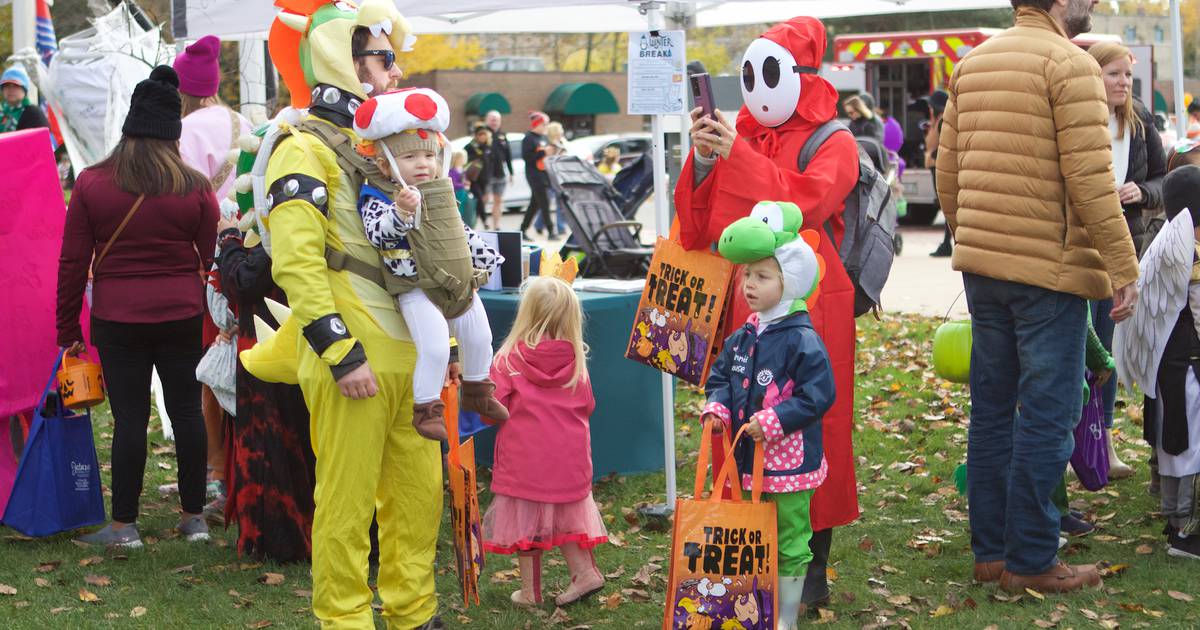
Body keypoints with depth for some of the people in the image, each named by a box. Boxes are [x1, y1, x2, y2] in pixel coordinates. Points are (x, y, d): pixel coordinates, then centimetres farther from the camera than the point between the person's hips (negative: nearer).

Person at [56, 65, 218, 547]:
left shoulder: (91, 184, -2)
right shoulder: (195, 188, -2)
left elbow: (73, 263, 0)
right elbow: (212, 259, 2)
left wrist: (68, 329, 7)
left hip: (117, 318, -1)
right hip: (182, 314, 1)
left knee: (130, 417, 3)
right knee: (187, 410, 10)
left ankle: (124, 525, 10)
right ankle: (193, 517, 18)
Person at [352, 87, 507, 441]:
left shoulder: (441, 195, 10)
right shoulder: (379, 199, -12)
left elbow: (463, 234, 22)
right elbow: (378, 234, -32)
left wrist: (488, 259, 25)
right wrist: (402, 212, -48)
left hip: (460, 285, 7)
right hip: (418, 291, -7)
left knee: (479, 338, 17)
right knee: (434, 348, -19)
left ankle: (477, 392, 40)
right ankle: (426, 408, -1)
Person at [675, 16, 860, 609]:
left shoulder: (833, 145, 0)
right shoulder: (741, 139, 12)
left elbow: (802, 203, -21)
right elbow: (697, 232, 7)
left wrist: (738, 157, -23)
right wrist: (702, 163, -7)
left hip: (808, 306, -4)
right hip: (744, 305, 4)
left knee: (810, 431, 0)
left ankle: (813, 572, 11)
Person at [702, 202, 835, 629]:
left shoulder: (802, 339, -16)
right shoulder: (743, 337, 7)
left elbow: (818, 396, -19)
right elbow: (721, 377, 16)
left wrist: (772, 421, -23)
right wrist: (718, 408, -4)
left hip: (790, 461, -7)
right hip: (748, 461, 8)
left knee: (790, 541, 4)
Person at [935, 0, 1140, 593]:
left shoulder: (971, 63, 11)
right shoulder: (1070, 63, -11)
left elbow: (947, 173, 12)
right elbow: (1090, 178, -17)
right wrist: (1124, 267, -12)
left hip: (981, 265, 7)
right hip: (1049, 266, -7)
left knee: (991, 408, 13)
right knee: (1047, 415, 1)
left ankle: (990, 550, 20)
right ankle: (1032, 561, 7)